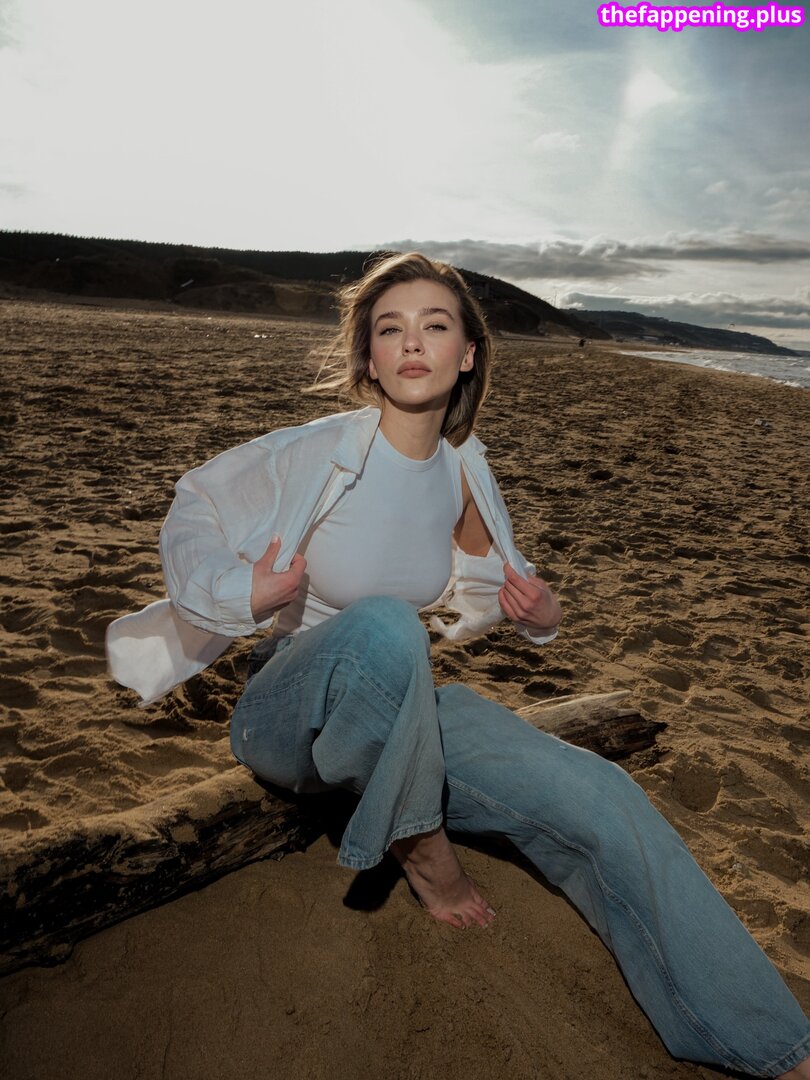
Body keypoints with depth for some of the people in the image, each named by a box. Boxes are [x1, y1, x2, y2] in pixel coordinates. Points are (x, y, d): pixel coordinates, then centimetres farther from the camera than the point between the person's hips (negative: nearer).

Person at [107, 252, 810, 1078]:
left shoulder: (464, 469, -2)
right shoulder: (317, 453, -17)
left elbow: (497, 586, 16)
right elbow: (196, 505, -2)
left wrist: (539, 616, -7)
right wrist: (240, 591, -22)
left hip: (400, 713, 4)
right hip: (288, 714, -4)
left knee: (602, 798, -14)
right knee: (381, 623, -41)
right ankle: (418, 842, -13)